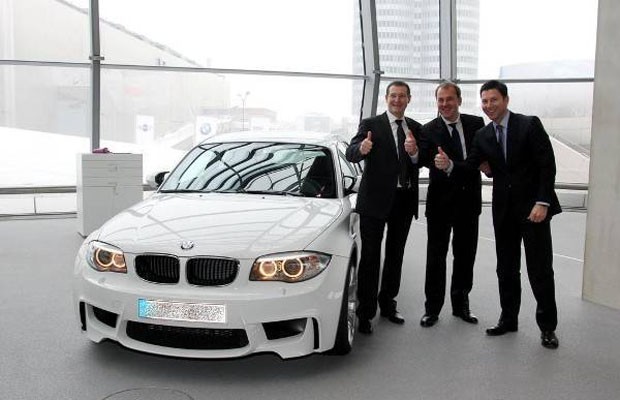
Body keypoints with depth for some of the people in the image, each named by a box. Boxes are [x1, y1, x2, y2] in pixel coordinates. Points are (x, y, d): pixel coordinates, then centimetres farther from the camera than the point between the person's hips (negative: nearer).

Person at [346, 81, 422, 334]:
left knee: (395, 255, 15)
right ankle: (365, 313, 6)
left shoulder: (415, 128, 9)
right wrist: (361, 149, -39)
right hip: (376, 199, -5)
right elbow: (350, 153, -17)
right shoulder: (370, 124, -4)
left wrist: (414, 153, -20)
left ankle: (387, 304, 30)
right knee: (370, 257, -1)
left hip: (404, 200, 5)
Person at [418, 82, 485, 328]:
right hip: (441, 200, -3)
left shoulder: (476, 123, 3)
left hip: (469, 198, 3)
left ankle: (460, 304, 28)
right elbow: (425, 159, -21)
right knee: (436, 255, 5)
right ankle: (432, 308, 16)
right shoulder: (429, 130, -5)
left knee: (465, 254, 13)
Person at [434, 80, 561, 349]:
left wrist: (542, 203, -17)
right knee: (506, 269, 12)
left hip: (534, 208, -5)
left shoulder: (529, 125, -7)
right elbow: (470, 165, -3)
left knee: (540, 269, 2)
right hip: (504, 210, 5)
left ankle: (547, 326, 16)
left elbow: (547, 165, -11)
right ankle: (508, 319, 25)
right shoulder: (482, 136, 7)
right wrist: (449, 164, -24)